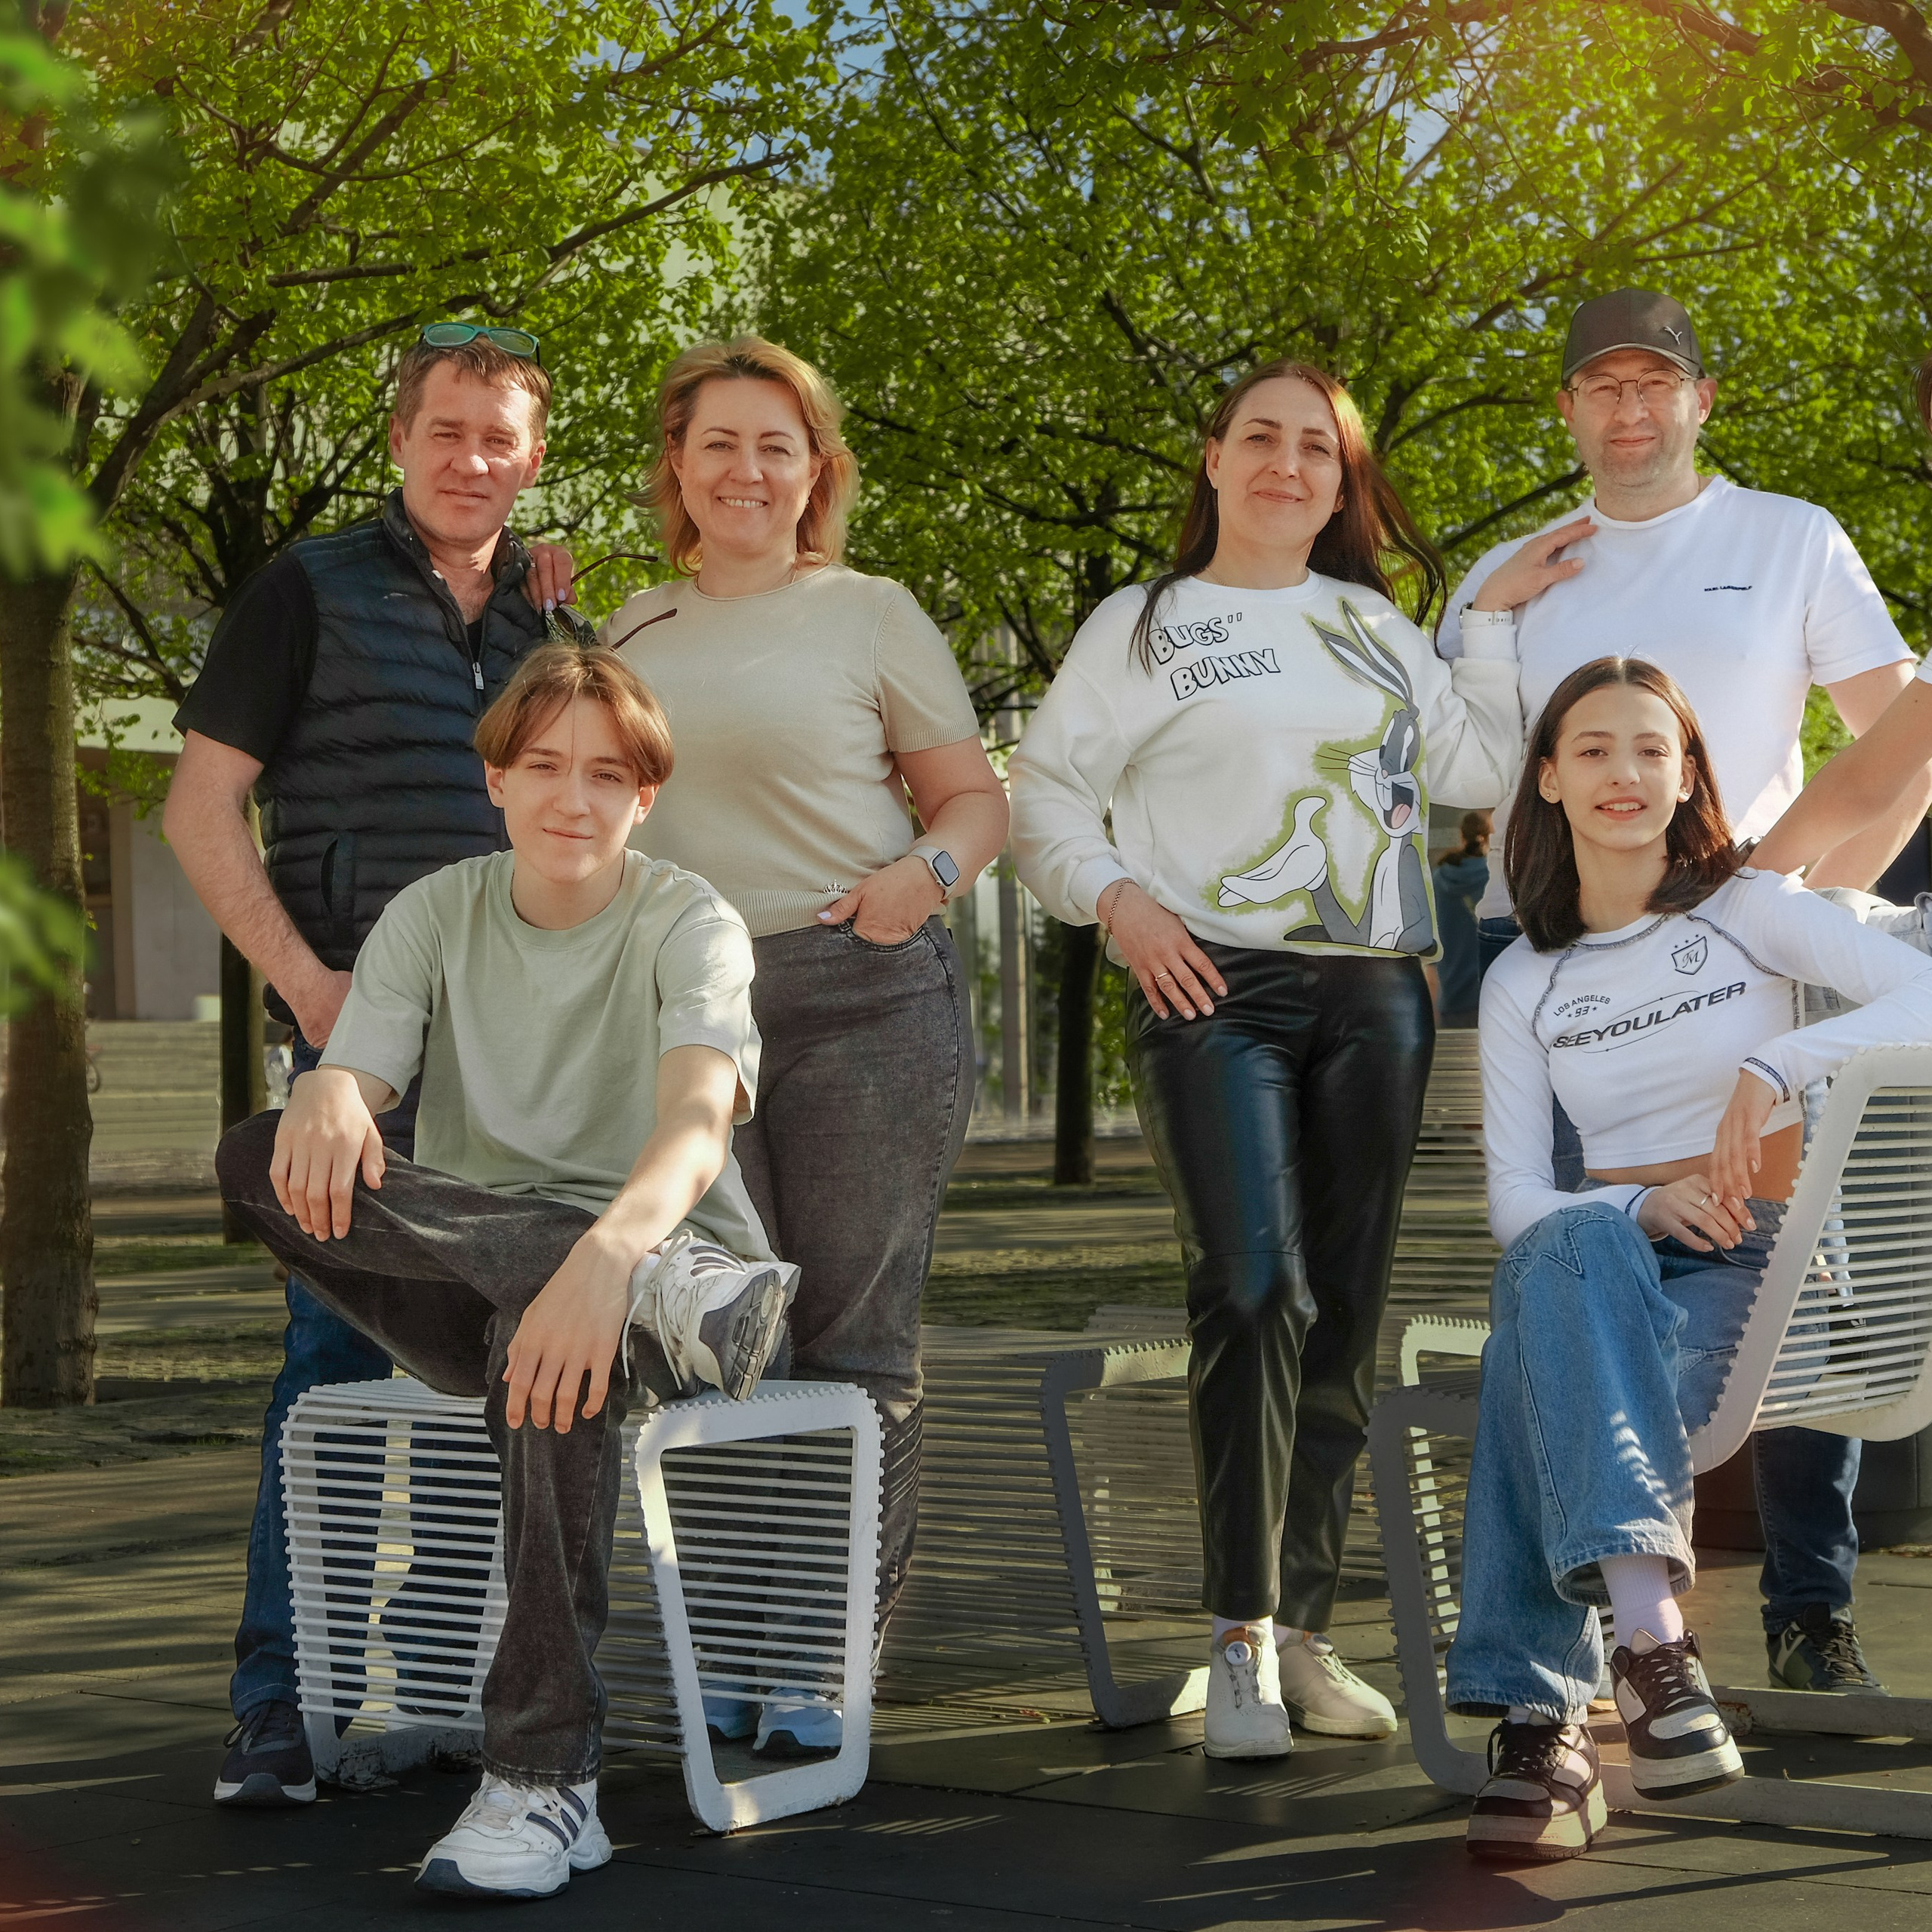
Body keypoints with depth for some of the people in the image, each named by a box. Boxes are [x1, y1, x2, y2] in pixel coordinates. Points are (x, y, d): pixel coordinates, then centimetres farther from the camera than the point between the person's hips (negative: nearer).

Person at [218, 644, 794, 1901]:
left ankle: (546, 1782, -39)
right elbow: (358, 1068, -8)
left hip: (649, 1236, -3)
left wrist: (609, 1252, -45)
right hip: (454, 1289, 4)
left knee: (550, 1326, -41)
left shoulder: (688, 924, -5)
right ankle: (669, 1293, -37)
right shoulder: (434, 915, 7)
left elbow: (697, 1123, -24)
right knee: (263, 1159, -24)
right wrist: (330, 1099, -35)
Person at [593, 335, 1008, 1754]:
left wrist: (926, 872, -13)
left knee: (853, 1336, -2)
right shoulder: (635, 631, 16)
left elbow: (978, 795, 7)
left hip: (862, 998, -3)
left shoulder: (870, 614, 5)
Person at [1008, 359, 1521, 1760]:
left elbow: (1474, 768, 11)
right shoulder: (1143, 627, 10)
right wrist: (1119, 900, -7)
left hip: (1375, 995, 4)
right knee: (1254, 1294, -17)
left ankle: (1307, 1629, 11)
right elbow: (1044, 790, 7)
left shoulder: (1374, 622, 19)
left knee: (1346, 1311, 3)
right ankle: (1242, 1640, -12)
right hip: (1216, 990, -4)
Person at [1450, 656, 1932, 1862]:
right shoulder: (1525, 984, 15)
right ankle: (1651, 1629, -55)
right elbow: (1515, 1200, 4)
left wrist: (1776, 1068, -25)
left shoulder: (1747, 912, 6)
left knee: (1550, 1379, -36)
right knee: (1576, 1247, -39)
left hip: (1752, 1266, -2)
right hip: (1597, 1263, 2)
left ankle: (1541, 1716, -45)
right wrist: (1641, 1207, -17)